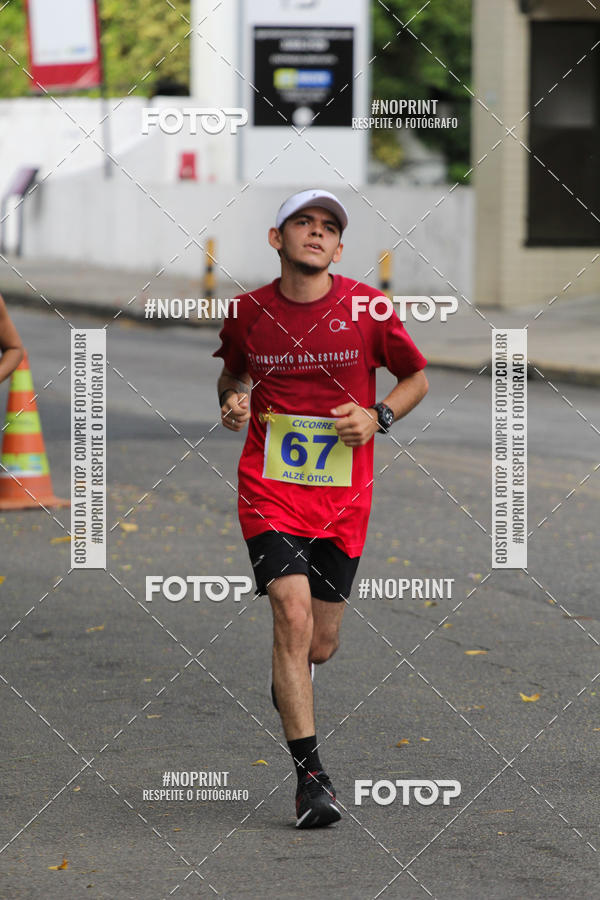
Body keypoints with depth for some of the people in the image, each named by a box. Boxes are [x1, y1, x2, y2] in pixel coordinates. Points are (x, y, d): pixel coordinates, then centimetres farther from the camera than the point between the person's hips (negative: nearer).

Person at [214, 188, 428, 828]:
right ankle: (310, 778, -16)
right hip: (268, 488, -1)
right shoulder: (248, 312, 0)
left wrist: (377, 417, -8)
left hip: (343, 494, 1)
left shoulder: (366, 308, -3)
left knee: (319, 645, 7)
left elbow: (416, 379, 10)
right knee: (293, 615, -19)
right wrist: (231, 403, -1)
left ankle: (287, 684, 47)